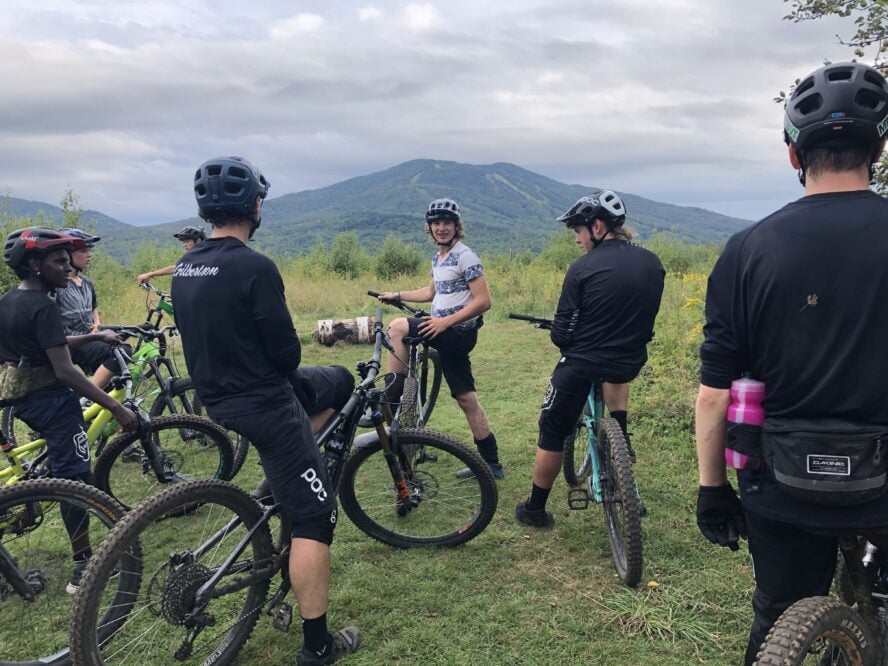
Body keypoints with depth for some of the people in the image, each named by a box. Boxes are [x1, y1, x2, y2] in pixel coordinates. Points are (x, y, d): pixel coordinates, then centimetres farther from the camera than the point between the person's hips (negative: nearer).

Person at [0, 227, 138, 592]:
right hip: (52, 400, -10)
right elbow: (65, 371, -26)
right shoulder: (43, 307, -21)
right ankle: (84, 567, 2)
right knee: (76, 478, -3)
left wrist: (94, 336, 14)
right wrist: (117, 408, -26)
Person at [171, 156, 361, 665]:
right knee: (315, 517, 0)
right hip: (265, 406, -8)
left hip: (216, 399, 9)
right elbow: (287, 353, -18)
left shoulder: (185, 268, 4)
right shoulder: (255, 267, -21)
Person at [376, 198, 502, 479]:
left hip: (457, 332, -9)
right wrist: (397, 295, 23)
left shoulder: (465, 256, -11)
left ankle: (390, 400, -10)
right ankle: (491, 463, 16)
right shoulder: (438, 258, 16)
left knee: (398, 327, -18)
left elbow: (483, 301, -18)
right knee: (466, 398, 9)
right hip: (448, 334, 9)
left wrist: (446, 321, -22)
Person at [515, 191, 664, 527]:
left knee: (552, 434, 13)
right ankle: (621, 436, 29)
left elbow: (562, 334, -11)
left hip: (581, 365, -5)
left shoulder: (583, 268, -15)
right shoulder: (652, 263, 1)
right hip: (631, 361, 5)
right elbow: (644, 315, 12)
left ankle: (535, 509, 26)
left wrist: (564, 339, 11)